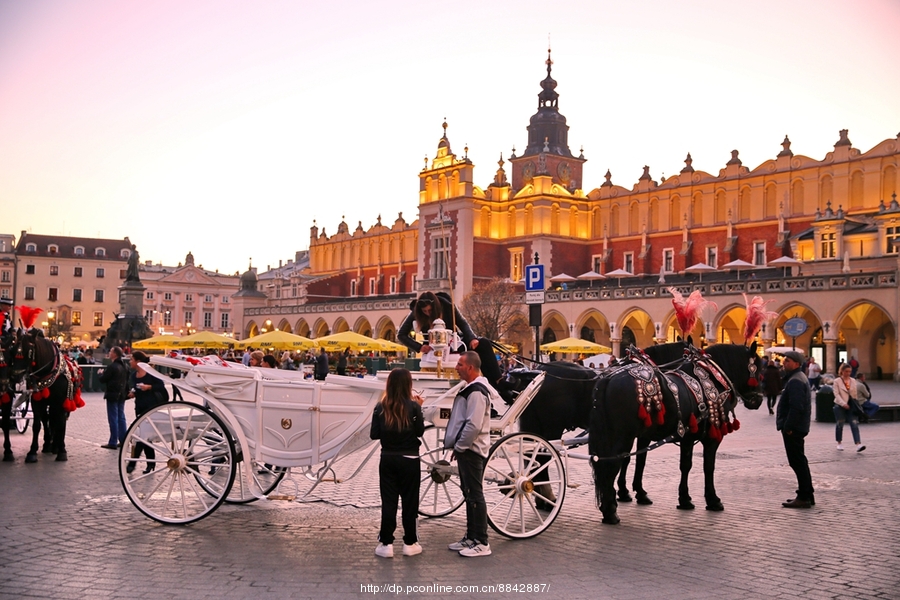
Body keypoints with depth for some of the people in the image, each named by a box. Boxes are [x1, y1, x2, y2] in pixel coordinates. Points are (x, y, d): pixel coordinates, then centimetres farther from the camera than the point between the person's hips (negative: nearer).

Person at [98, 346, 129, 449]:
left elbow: (102, 380, -15)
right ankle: (123, 440, 15)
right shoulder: (124, 366, 10)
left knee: (113, 418, -4)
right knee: (121, 417, 12)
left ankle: (113, 443, -1)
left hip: (113, 395, -8)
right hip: (122, 395, 8)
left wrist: (101, 373, 6)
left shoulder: (112, 366, -17)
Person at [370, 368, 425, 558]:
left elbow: (374, 434, -3)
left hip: (387, 459, 2)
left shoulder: (381, 407, -4)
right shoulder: (413, 406, -11)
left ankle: (386, 543, 8)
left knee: (388, 501, 7)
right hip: (409, 459, -2)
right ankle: (410, 543, 14)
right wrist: (419, 409, 1)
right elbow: (419, 432, -7)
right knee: (409, 501, 8)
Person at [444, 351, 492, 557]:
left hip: (472, 450, -11)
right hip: (466, 449, 11)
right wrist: (458, 446, 16)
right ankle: (471, 537, 25)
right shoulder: (470, 389, 15)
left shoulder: (477, 392, -18)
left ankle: (481, 543, 0)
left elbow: (474, 425, -24)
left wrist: (459, 446, -16)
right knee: (469, 494, 16)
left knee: (475, 495, -6)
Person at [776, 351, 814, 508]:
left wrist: (788, 427, -22)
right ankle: (807, 495, 25)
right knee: (799, 461, 17)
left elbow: (796, 407, -26)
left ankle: (804, 498, -2)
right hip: (796, 427, 11)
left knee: (797, 462, -6)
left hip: (793, 429, -11)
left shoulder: (795, 381, -18)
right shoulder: (798, 378, 17)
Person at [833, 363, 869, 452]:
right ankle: (839, 443, 24)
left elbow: (856, 393, 11)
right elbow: (836, 394, -8)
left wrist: (857, 404, -3)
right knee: (839, 424, 7)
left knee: (854, 424, -10)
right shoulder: (837, 381, 0)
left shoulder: (854, 381, 10)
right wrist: (843, 404, -21)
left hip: (851, 405, 2)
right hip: (840, 406, -2)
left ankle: (858, 444, -19)